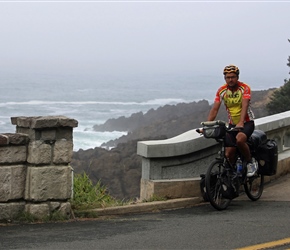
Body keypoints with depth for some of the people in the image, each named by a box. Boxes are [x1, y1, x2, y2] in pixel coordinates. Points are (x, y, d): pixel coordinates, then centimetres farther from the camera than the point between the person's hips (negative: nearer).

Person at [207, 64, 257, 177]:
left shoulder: (244, 88, -15)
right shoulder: (221, 91, -5)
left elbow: (244, 106, -27)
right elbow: (214, 109, -7)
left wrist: (241, 123, -43)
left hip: (247, 122, -4)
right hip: (232, 124, 4)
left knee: (239, 139, -34)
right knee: (229, 154, -8)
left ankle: (251, 163, -13)